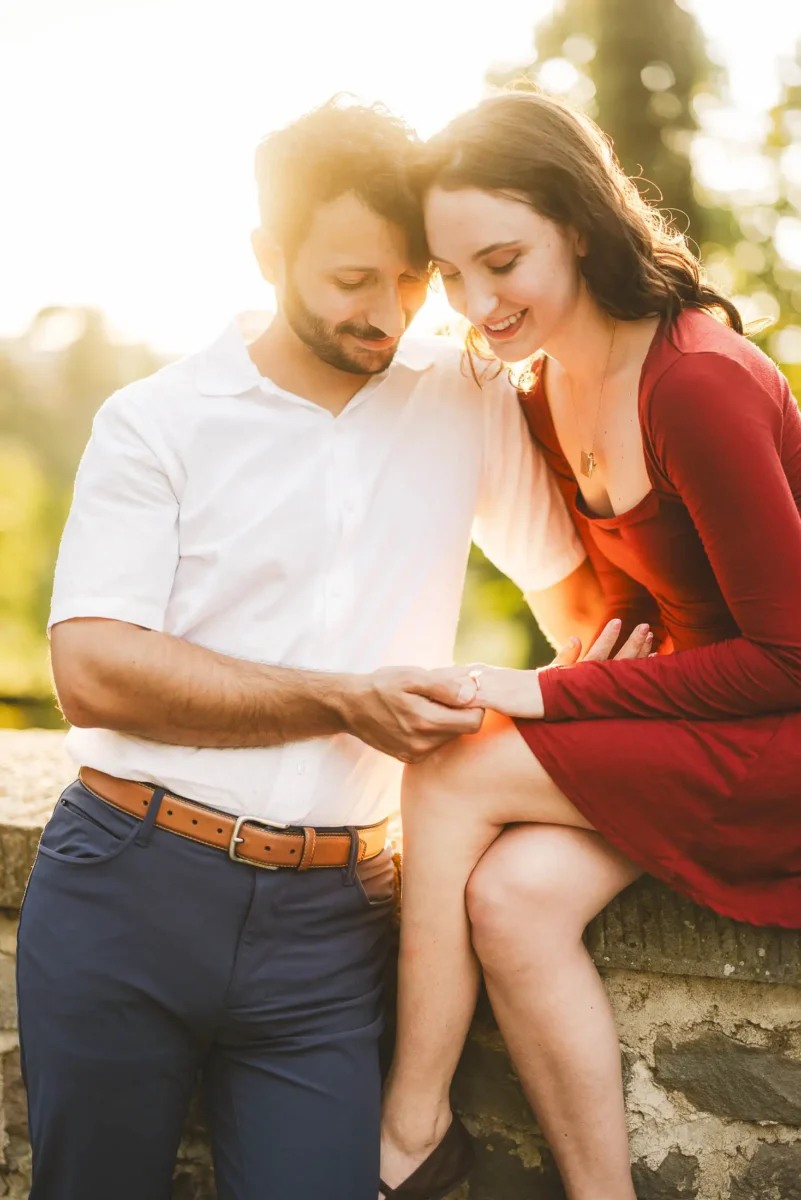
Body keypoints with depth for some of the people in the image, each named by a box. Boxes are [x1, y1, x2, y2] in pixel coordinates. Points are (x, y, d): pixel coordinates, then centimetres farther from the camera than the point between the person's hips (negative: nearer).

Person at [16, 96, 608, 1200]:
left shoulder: (466, 399, 8)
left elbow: (568, 575, 22)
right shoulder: (155, 421, 0)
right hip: (126, 896, -1)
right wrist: (345, 702, -14)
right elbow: (92, 672, -10)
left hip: (326, 918, 1)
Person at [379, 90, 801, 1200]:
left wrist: (548, 697, -18)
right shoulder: (546, 390, 3)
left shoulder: (700, 383, -24)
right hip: (695, 710, 7)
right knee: (514, 893, -19)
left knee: (452, 776, -17)